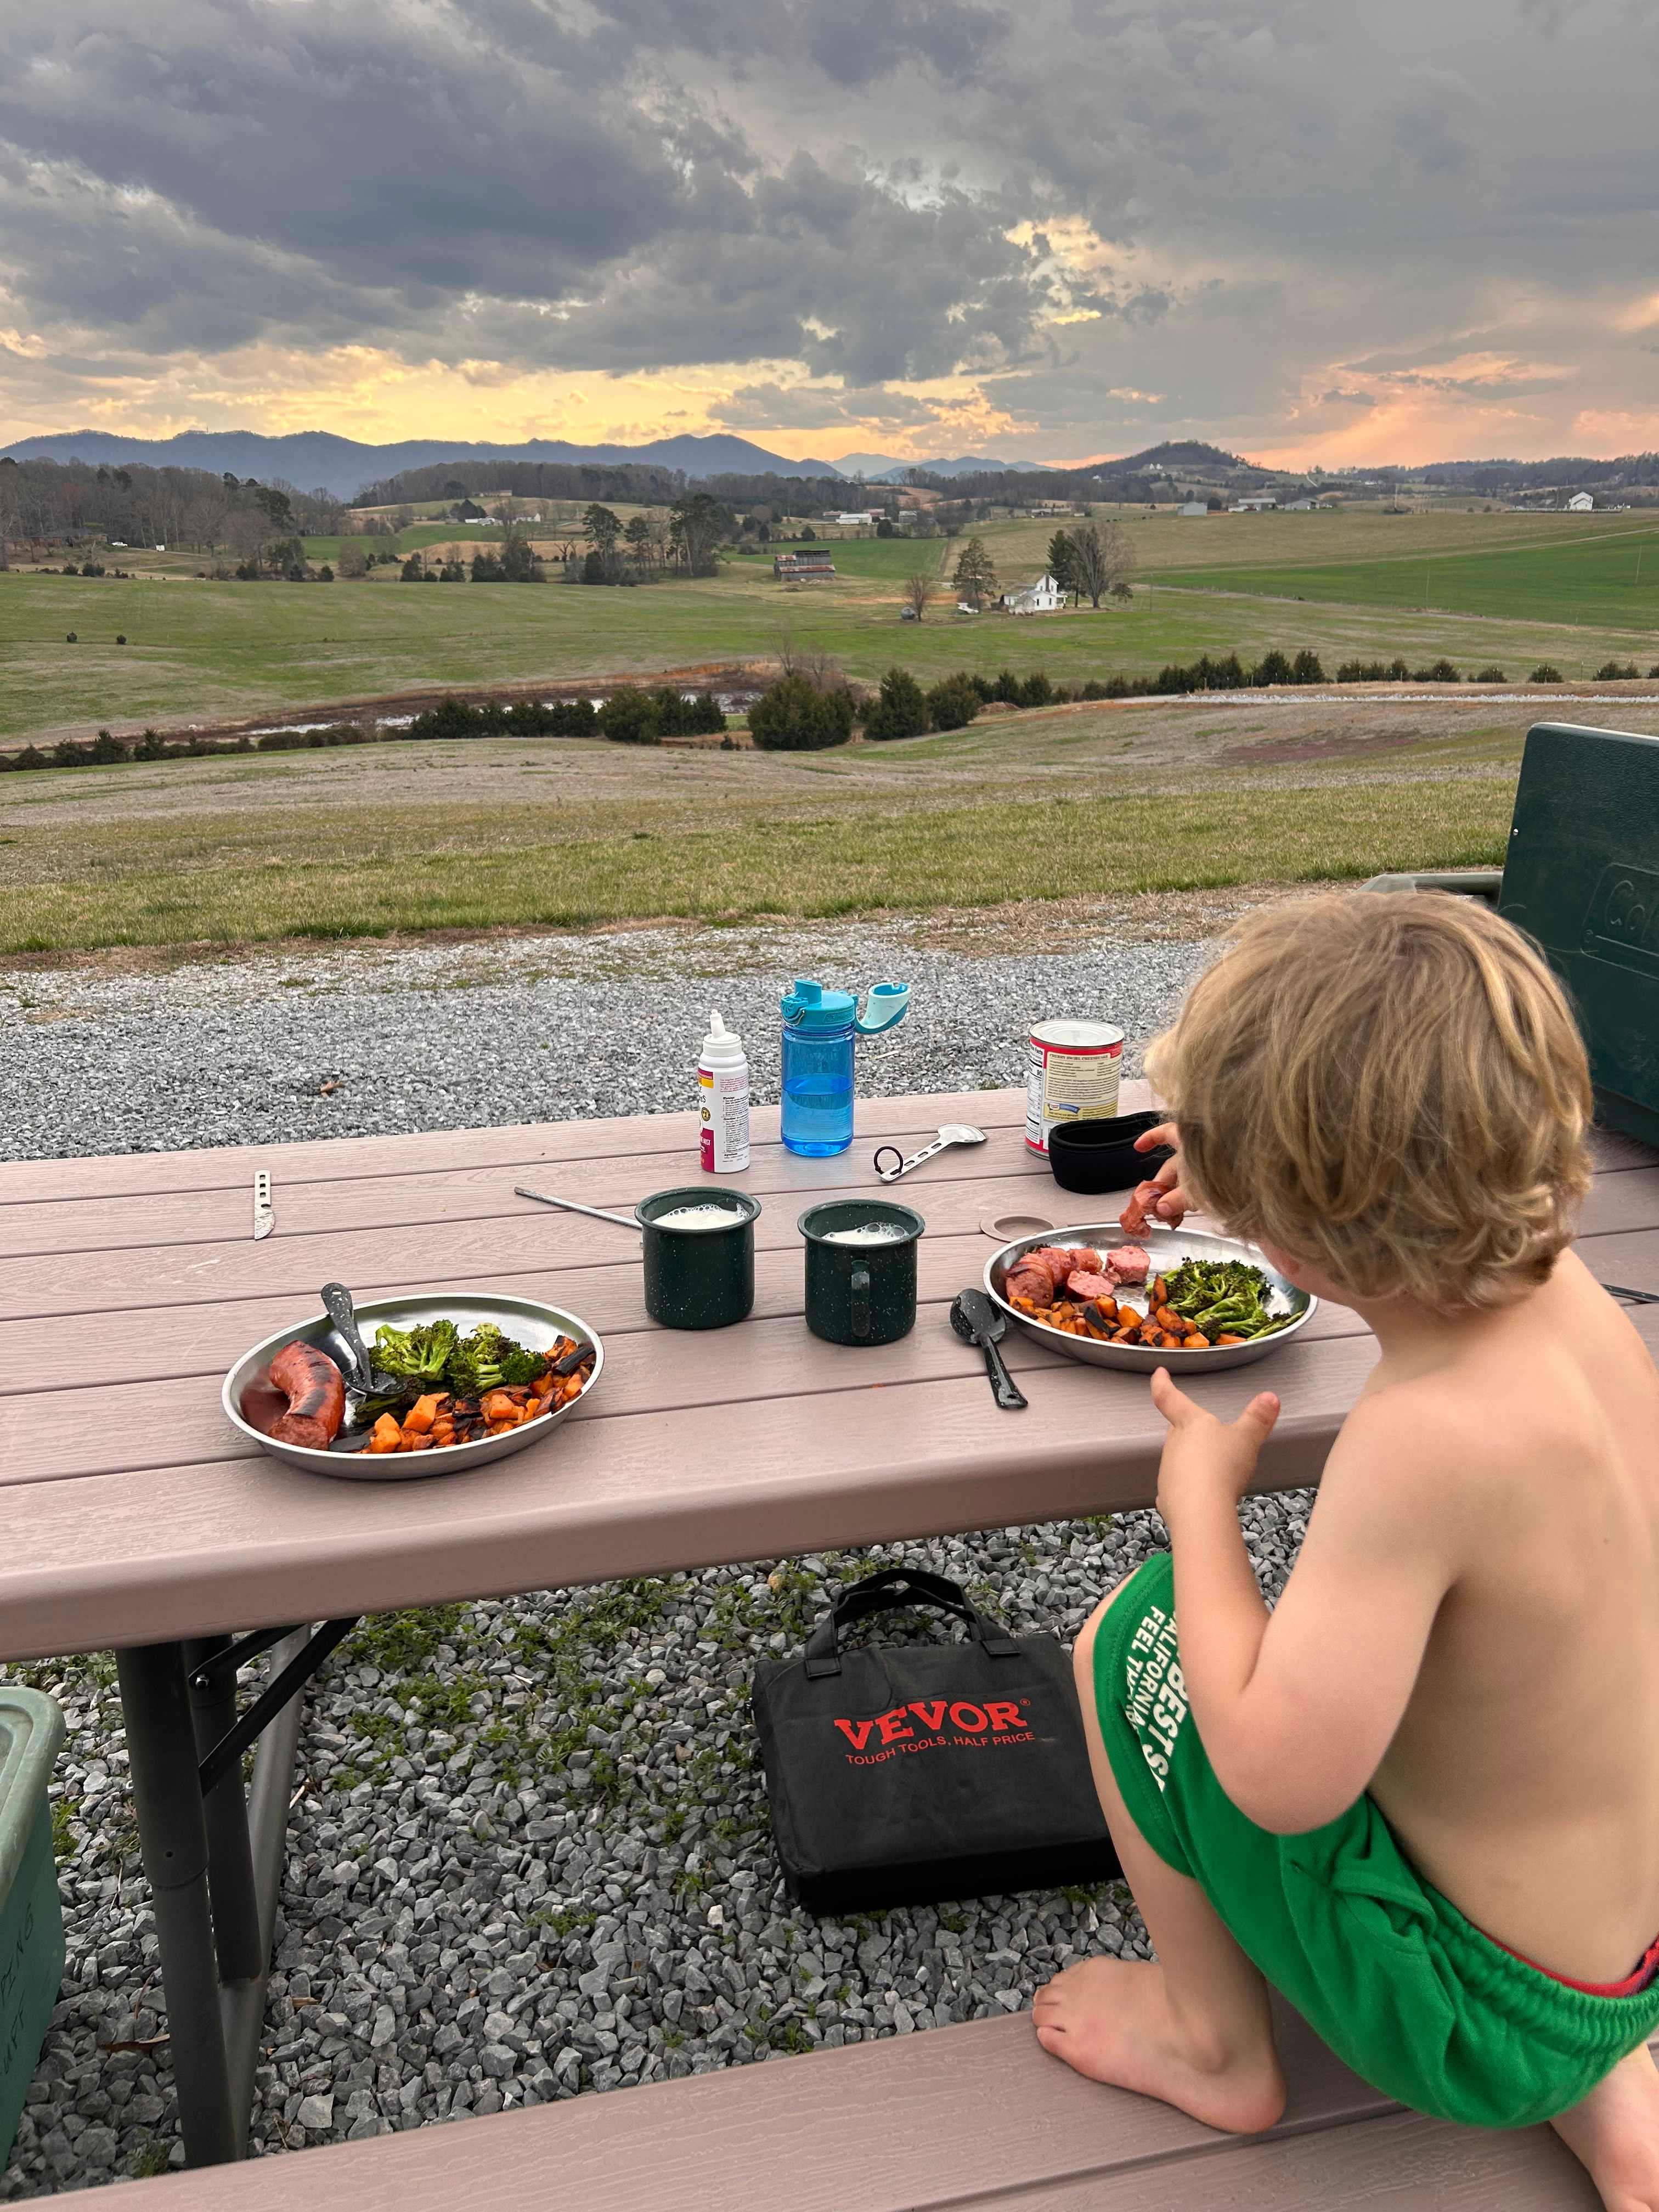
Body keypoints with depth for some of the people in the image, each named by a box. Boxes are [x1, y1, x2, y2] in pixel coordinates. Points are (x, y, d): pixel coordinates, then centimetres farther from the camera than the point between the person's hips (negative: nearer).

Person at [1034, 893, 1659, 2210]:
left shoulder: (1428, 1437, -37)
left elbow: (1277, 1777, -33)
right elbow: (1437, 1244, 14)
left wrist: (1201, 1494, -20)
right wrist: (1255, 1177, 15)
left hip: (1481, 2018, -7)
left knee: (1128, 1639, -7)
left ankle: (1213, 2045, 17)